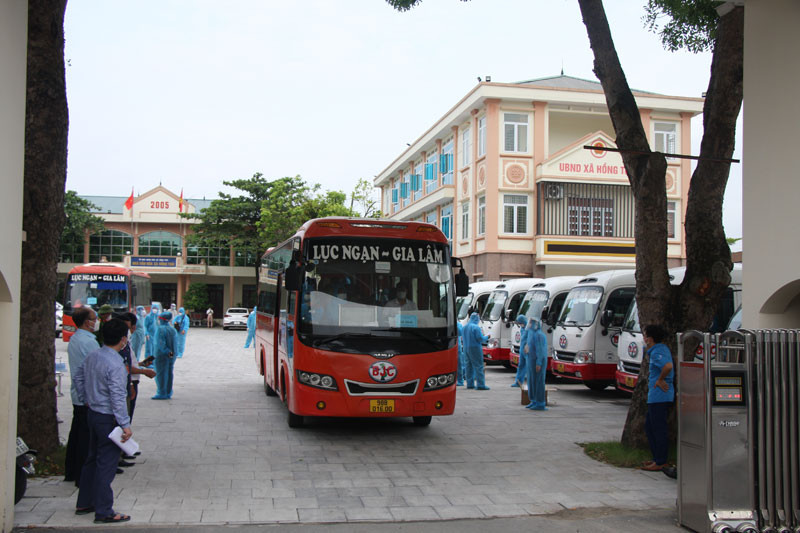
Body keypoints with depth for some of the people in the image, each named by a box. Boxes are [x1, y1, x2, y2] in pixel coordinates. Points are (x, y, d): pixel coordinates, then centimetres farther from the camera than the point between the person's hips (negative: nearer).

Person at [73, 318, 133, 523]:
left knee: (93, 458, 20)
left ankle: (84, 503, 31)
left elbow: (78, 378, 16)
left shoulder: (92, 356, 4)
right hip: (108, 418, -9)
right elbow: (117, 397, -24)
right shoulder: (115, 364, -23)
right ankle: (104, 512, 6)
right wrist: (125, 424, -21)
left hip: (92, 412, 9)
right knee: (106, 464, -1)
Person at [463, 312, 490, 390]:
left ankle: (470, 384, 15)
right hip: (475, 348, -8)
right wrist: (486, 337, 3)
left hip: (466, 348, 8)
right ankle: (481, 385, -9)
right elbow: (480, 339, -16)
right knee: (478, 366, -6)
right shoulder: (476, 327, -13)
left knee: (469, 366, 12)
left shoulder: (465, 327, 11)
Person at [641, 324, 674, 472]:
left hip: (659, 396, -11)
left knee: (658, 429, -4)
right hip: (656, 396, 11)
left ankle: (660, 462, 2)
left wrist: (660, 380, -21)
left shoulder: (657, 352, -17)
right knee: (649, 426, 18)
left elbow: (668, 366, -33)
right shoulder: (661, 348, 13)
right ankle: (658, 458, 24)